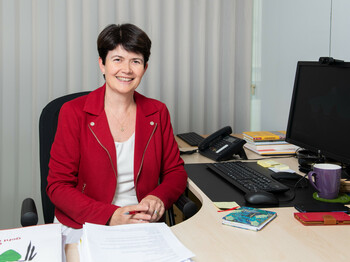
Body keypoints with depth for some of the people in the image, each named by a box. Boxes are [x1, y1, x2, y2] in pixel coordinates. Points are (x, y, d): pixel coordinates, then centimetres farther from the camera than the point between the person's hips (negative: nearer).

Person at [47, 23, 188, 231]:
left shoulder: (157, 112, 9)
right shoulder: (74, 113, -2)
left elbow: (175, 172, 14)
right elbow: (58, 186, -4)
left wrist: (158, 198, -9)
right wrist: (111, 216, -18)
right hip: (84, 226, -2)